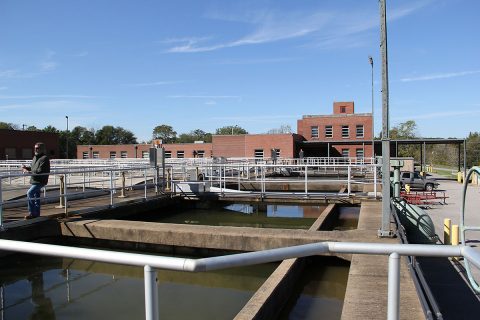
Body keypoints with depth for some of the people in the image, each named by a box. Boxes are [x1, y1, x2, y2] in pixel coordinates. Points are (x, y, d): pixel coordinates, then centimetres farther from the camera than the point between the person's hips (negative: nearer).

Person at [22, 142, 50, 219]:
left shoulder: (44, 158, -17)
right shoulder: (35, 157, 13)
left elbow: (39, 171, -24)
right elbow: (33, 168, 21)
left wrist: (28, 172, -21)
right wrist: (26, 167, 1)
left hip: (40, 181, -9)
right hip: (34, 181, 9)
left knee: (30, 193, -20)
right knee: (36, 196, 15)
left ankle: (32, 213, -13)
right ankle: (36, 213, 25)